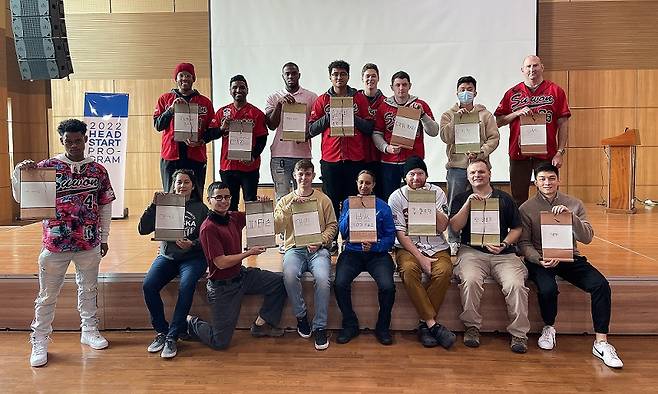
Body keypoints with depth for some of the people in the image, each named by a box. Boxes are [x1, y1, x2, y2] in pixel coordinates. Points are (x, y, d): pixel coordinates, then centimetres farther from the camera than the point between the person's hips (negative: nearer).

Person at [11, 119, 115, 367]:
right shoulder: (46, 167, -3)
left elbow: (105, 206, 8)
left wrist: (104, 238, 9)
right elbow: (21, 198, -3)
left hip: (89, 244, 2)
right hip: (55, 244, -2)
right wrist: (18, 172, -19)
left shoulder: (98, 170, 2)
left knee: (88, 290, 16)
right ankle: (39, 342, 22)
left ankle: (89, 331, 33)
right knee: (47, 296, 8)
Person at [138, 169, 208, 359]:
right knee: (148, 286, -23)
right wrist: (153, 205, -12)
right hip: (167, 256, 2)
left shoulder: (201, 208, 4)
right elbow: (143, 230, -3)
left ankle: (172, 337, -19)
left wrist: (192, 244, -20)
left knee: (186, 287, -30)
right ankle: (161, 331, -5)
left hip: (193, 258, -2)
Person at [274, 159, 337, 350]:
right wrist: (289, 207, -10)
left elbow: (332, 225, 9)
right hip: (294, 248, 1)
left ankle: (320, 327, -14)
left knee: (323, 279, -30)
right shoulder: (285, 200, 13)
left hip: (318, 248, 0)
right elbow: (276, 228, 1)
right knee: (290, 276, -32)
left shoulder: (323, 199, 12)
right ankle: (301, 316, -6)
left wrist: (320, 241, -9)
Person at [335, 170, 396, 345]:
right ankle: (350, 325, -2)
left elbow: (390, 237, 3)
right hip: (352, 252, 1)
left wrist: (374, 245, -15)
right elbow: (342, 232, 2)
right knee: (340, 284, -26)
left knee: (387, 286, -27)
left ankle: (382, 327, 0)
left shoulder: (383, 207, 8)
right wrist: (351, 211, -11)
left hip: (377, 253, -1)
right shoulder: (348, 203, 12)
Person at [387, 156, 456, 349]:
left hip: (436, 246, 2)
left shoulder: (437, 192, 4)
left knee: (444, 271, -30)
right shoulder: (396, 197, -1)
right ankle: (434, 324, -26)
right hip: (408, 247, -1)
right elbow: (401, 233, -7)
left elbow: (442, 227, -4)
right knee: (408, 270, -34)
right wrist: (420, 257, -16)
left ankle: (425, 324, -17)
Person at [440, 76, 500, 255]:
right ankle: (453, 241, 11)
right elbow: (445, 137, -5)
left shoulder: (485, 115, 11)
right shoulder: (448, 115, 10)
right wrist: (456, 119, -14)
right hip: (457, 166, 0)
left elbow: (494, 138, 2)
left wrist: (481, 153, -13)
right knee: (454, 206, 2)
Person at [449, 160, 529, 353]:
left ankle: (519, 333, -12)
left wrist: (504, 244, -5)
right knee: (470, 281, -31)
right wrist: (468, 203, -6)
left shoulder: (504, 198, 17)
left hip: (503, 253, 1)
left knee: (516, 284, -26)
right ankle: (472, 327, -13)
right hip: (472, 251, -1)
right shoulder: (461, 198, 16)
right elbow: (455, 227, 2)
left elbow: (517, 228, 14)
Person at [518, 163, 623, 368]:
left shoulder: (574, 204, 6)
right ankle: (548, 328, 0)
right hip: (540, 259, -2)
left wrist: (571, 216, -20)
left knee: (601, 285, -23)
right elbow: (524, 244, -2)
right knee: (547, 289, -32)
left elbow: (587, 238, -4)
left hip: (570, 258, 2)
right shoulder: (526, 209, 1)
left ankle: (601, 342, -13)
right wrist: (540, 259, -22)